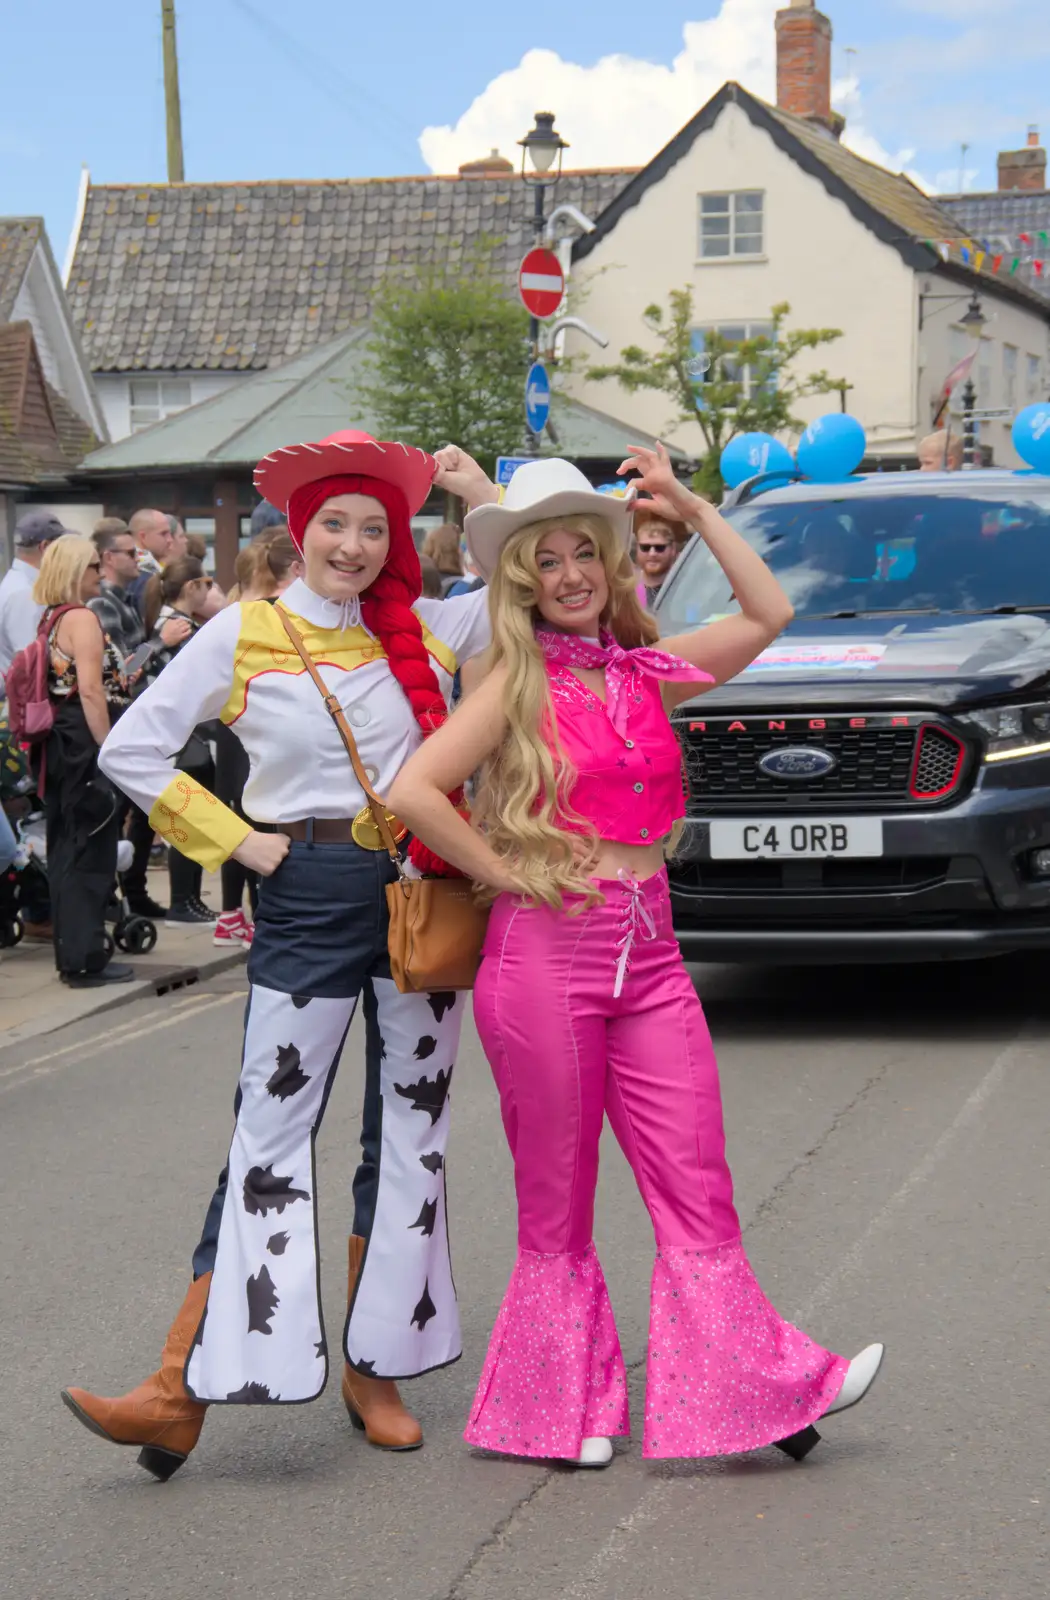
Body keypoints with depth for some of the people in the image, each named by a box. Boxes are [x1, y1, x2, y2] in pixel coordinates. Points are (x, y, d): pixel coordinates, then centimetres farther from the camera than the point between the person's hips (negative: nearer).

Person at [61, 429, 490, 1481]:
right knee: (270, 1136, -6)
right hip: (309, 896, -3)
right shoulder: (243, 636, -1)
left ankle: (374, 1369, 18)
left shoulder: (426, 630, 5)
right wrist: (234, 840, -5)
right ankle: (181, 1392, -6)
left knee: (411, 1133, 7)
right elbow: (132, 750, -2)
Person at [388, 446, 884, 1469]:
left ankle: (760, 1387, 3)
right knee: (556, 1206, 5)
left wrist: (690, 507, 12)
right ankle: (560, 1410, 15)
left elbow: (769, 615, 17)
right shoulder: (518, 685, -3)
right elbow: (410, 790, -12)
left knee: (698, 1191, 1)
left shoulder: (647, 674, 11)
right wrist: (509, 875, -9)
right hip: (545, 954, -4)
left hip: (647, 953, 4)